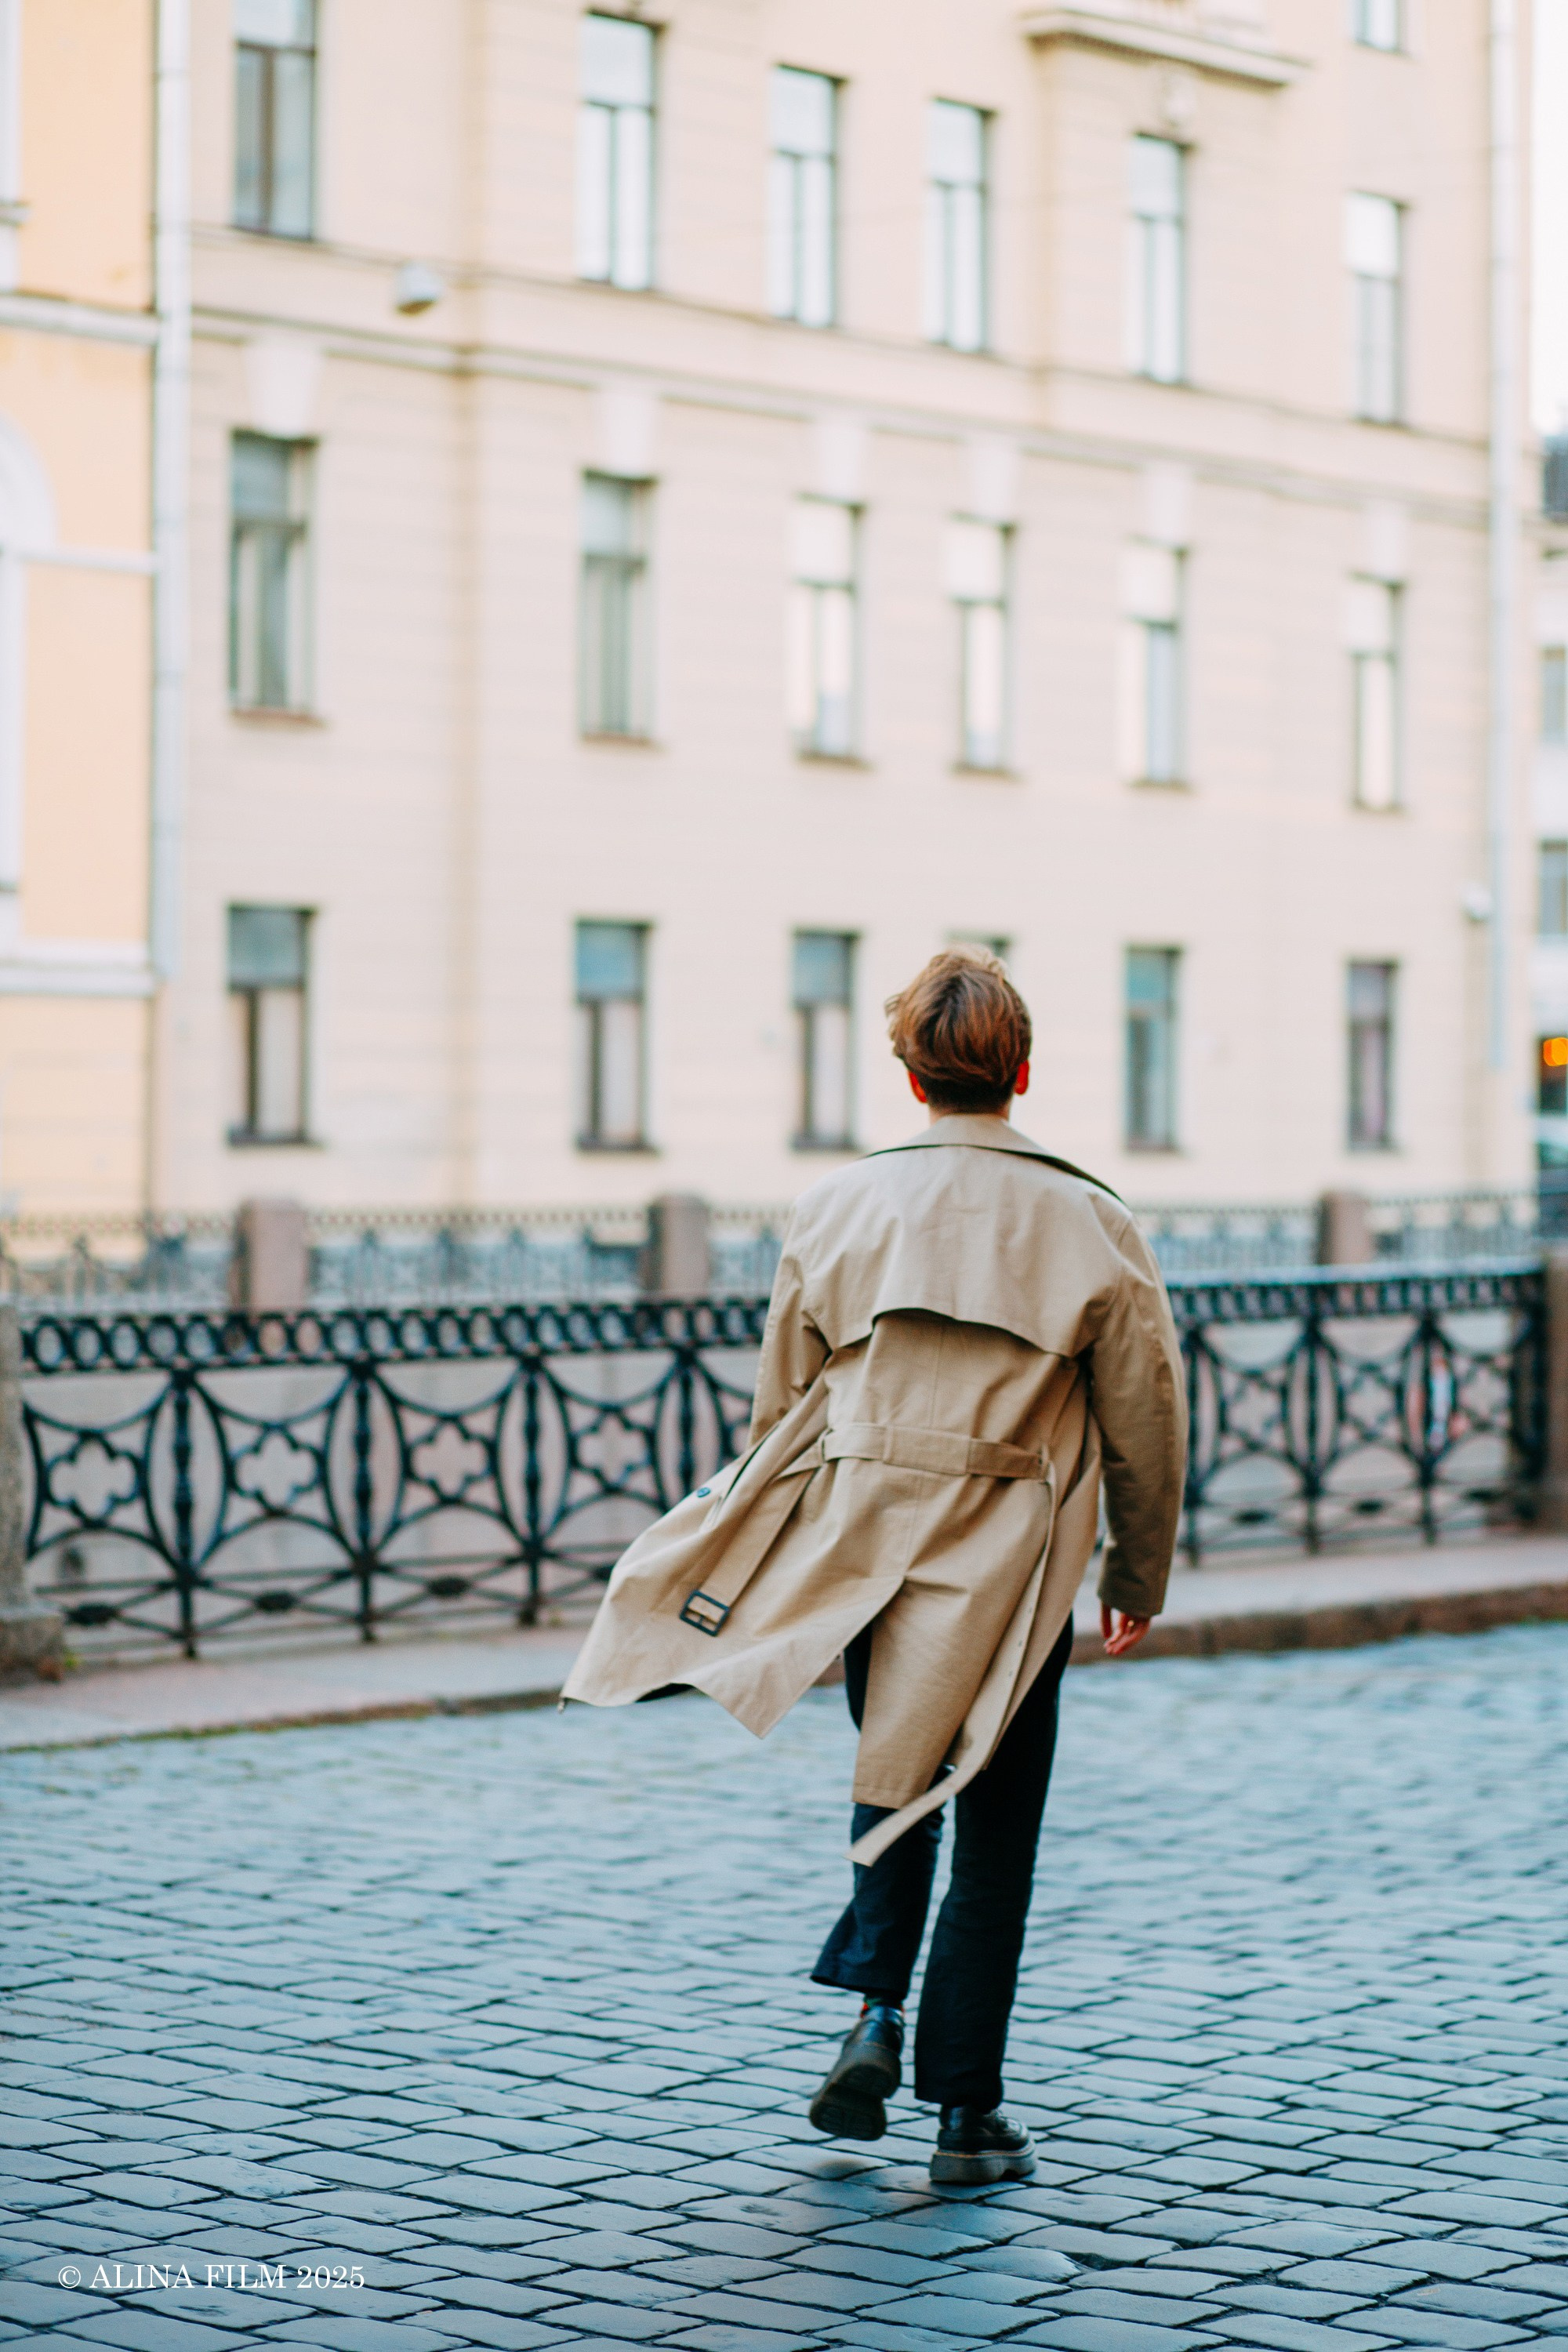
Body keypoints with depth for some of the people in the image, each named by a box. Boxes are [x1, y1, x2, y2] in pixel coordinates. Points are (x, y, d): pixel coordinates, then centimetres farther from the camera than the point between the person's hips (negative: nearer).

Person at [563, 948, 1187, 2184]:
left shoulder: (837, 1207, 0)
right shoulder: (1092, 1222, -5)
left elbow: (785, 1399, 7)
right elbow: (1145, 1421, 1)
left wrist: (817, 1542, 21)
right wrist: (1139, 1581, 13)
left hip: (864, 1549, 2)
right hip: (1012, 1572, -2)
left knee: (893, 1783, 23)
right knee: (994, 1833, 7)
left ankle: (875, 2011, 5)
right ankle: (968, 2113, 10)